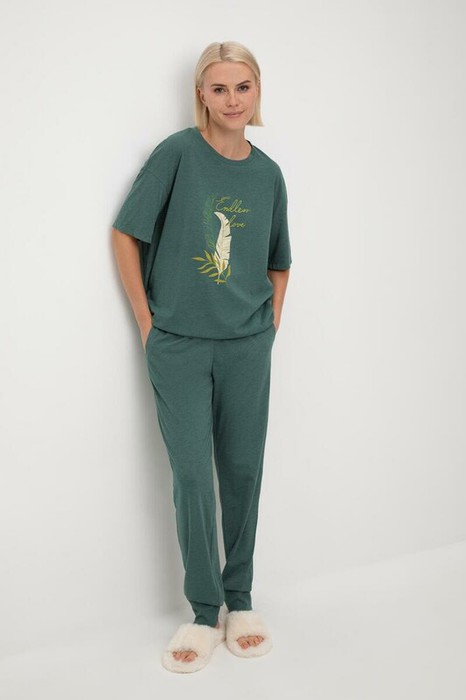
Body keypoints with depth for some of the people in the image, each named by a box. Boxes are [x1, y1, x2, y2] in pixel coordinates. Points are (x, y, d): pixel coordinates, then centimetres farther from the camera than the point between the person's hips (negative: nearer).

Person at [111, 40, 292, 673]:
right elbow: (126, 234, -3)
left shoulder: (268, 173, 6)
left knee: (243, 471, 9)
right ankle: (205, 611, 17)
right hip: (178, 344, -3)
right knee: (192, 474, 0)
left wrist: (270, 329, 8)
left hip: (246, 345, 3)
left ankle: (240, 600, 27)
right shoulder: (177, 152, -5)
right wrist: (147, 322, -5)